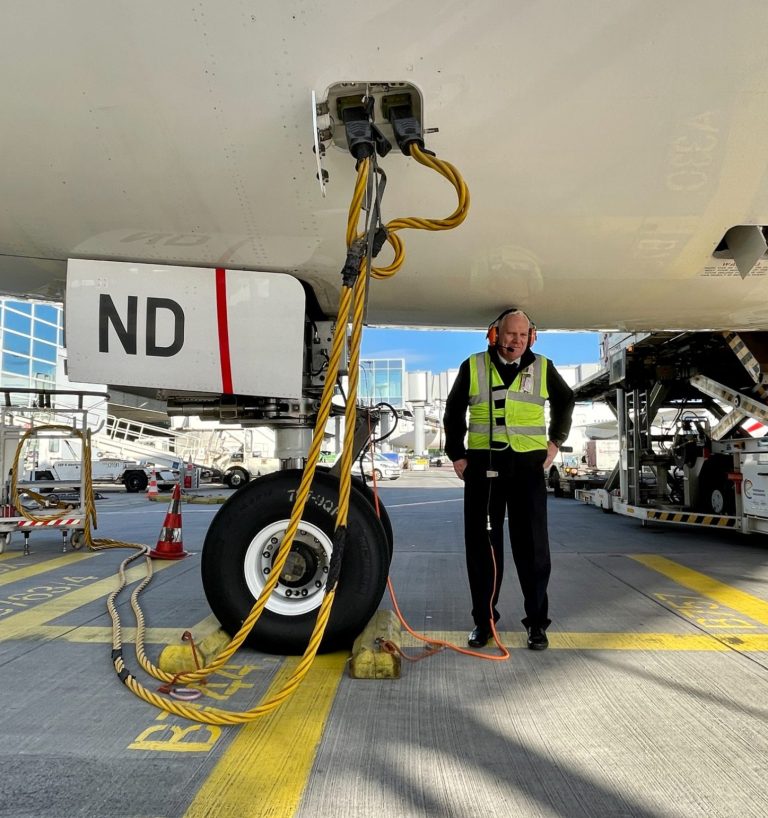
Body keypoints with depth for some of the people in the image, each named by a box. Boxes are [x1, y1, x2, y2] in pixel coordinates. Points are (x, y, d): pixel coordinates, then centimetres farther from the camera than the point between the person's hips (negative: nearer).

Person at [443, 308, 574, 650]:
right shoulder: (473, 367, 3)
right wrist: (456, 454, 7)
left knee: (532, 545, 3)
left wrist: (555, 441, 15)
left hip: (529, 465, 0)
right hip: (482, 464, 0)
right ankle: (483, 620, 17)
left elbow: (565, 401, 23)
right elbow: (453, 411, 12)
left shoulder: (543, 368, 6)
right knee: (482, 544, 5)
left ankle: (537, 622, 16)